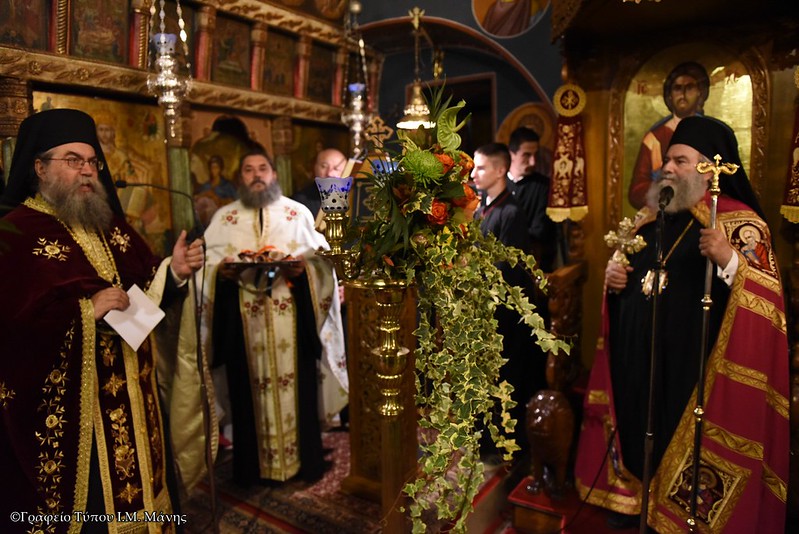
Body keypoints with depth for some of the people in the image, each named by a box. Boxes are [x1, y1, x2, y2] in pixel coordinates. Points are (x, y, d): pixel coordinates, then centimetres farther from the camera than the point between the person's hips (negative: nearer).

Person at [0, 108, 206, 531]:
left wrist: (174, 271, -8)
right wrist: (86, 311, -23)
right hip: (66, 410, -6)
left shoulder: (110, 225, 11)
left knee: (137, 489, 18)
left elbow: (148, 290, 11)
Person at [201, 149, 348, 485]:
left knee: (296, 386, 3)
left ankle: (305, 460, 18)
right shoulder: (223, 217, 14)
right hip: (242, 319, 1)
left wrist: (303, 267, -16)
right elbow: (206, 262, 6)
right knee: (249, 389, 5)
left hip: (291, 317, -1)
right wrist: (221, 269, -15)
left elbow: (321, 257, 4)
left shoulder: (298, 213, 11)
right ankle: (251, 465, 19)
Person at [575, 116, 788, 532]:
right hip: (634, 363, 6)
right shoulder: (650, 216, 11)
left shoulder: (739, 221, -8)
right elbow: (626, 271, 22)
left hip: (690, 369, -6)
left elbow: (766, 294, -17)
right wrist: (612, 274, 0)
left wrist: (729, 259, -34)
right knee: (636, 435, 17)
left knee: (682, 447, 6)